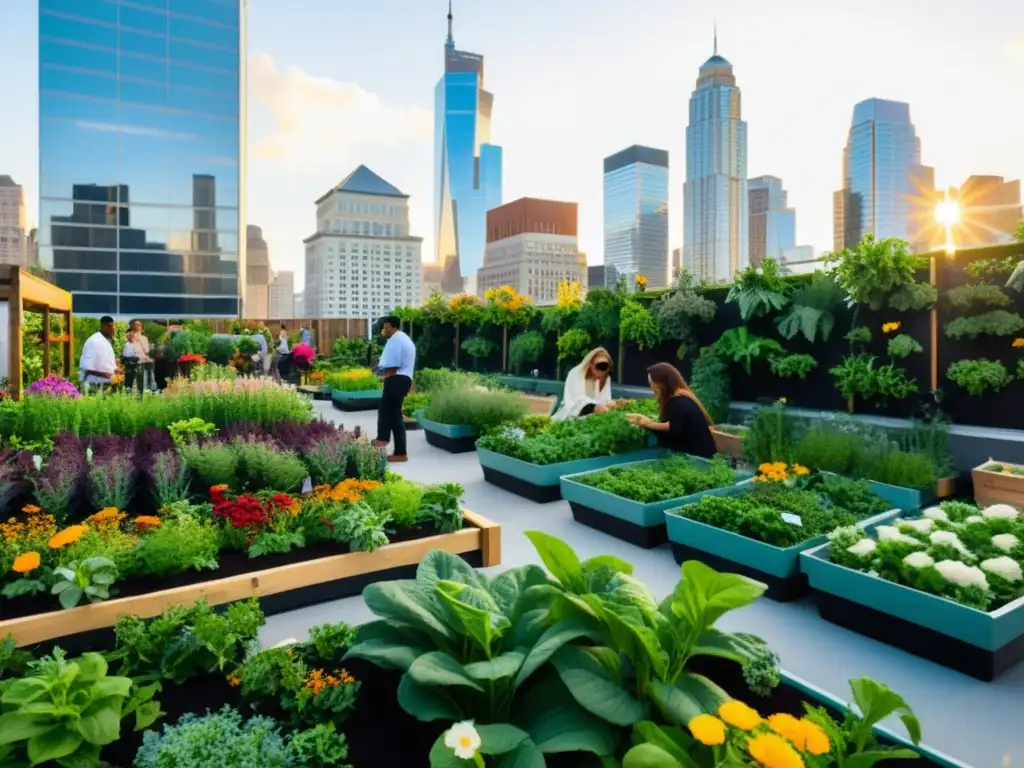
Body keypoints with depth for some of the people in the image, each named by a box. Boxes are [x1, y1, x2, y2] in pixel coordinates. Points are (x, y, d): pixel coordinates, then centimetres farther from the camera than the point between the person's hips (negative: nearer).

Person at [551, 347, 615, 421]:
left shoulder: (605, 378, 6)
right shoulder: (577, 373, -13)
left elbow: (604, 400, -7)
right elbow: (579, 399, -28)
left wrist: (609, 404, -31)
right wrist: (595, 407, -47)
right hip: (570, 418, -5)